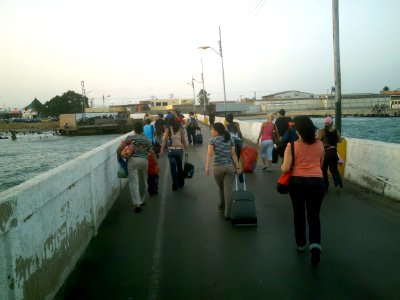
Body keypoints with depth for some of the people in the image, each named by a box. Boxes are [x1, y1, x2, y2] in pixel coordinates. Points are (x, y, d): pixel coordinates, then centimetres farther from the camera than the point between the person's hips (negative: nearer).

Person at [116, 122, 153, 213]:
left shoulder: (130, 138, 4)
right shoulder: (147, 140, 13)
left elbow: (119, 149, -2)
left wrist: (119, 158, 12)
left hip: (133, 160, -3)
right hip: (144, 161, 3)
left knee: (133, 182, -4)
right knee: (143, 181, 20)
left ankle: (137, 204, -14)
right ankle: (142, 200, 36)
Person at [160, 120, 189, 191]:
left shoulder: (168, 129, -3)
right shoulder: (180, 129, 0)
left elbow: (164, 139, -11)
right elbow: (184, 141, 0)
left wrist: (162, 149, -10)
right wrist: (186, 151, 6)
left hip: (171, 150, -2)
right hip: (179, 150, 2)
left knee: (173, 169, 5)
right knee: (179, 167, 18)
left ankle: (175, 186, 7)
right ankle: (181, 184, 30)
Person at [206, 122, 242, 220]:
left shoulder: (213, 140, -2)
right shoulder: (230, 139, 7)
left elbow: (209, 154, -13)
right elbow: (233, 154, 1)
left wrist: (207, 167, -16)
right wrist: (238, 167, 3)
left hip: (218, 167, -1)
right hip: (230, 167, 1)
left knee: (221, 188, 20)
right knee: (228, 190, -1)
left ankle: (222, 206, 41)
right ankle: (227, 213, -2)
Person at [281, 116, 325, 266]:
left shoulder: (292, 146, -10)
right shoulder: (320, 145, 1)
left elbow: (285, 168, -13)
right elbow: (320, 165, 14)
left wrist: (282, 167, 8)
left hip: (297, 182, -1)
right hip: (316, 182, 2)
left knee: (299, 214, 17)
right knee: (314, 216, 10)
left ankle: (301, 244, 30)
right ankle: (315, 244, -10)